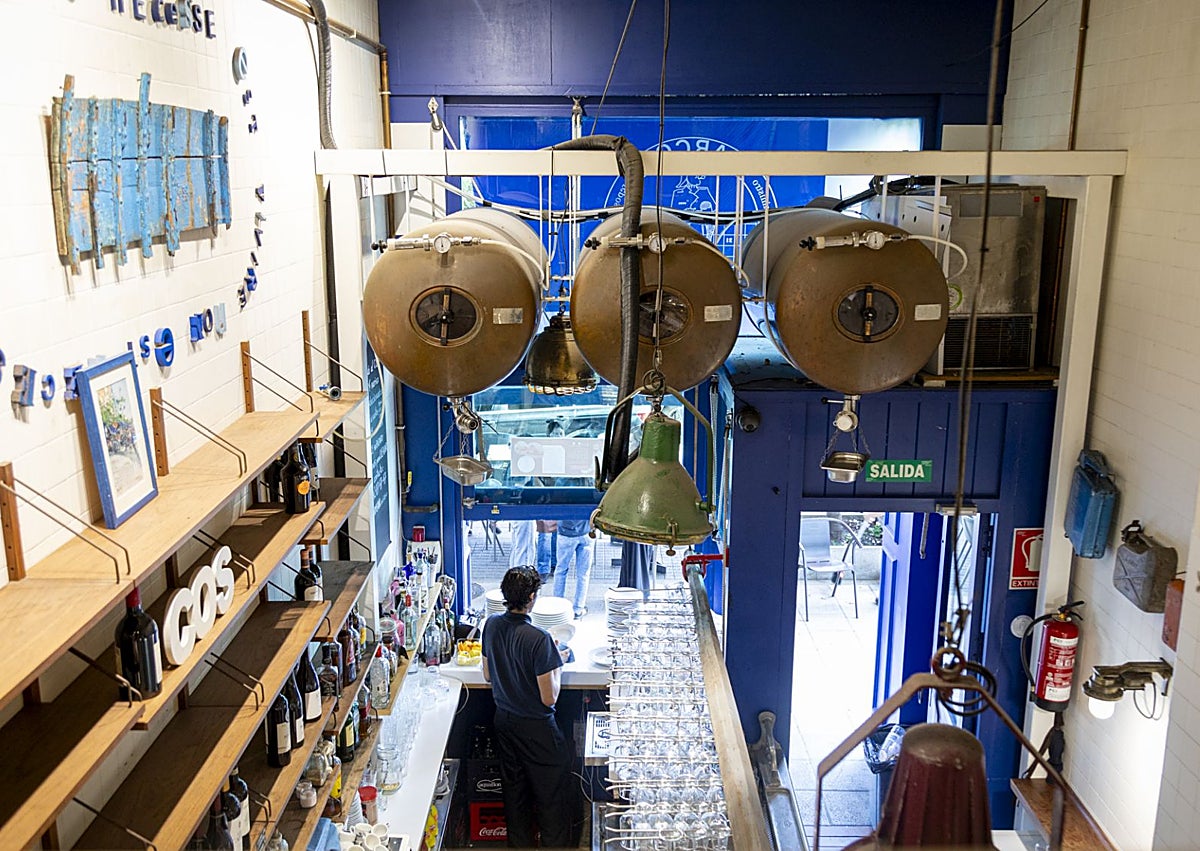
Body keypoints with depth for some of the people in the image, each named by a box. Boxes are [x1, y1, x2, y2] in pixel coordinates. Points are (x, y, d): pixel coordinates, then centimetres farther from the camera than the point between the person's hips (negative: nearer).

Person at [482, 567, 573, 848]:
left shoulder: (492, 625, -8)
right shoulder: (539, 639, -29)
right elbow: (549, 698, -23)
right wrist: (557, 666, -8)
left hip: (504, 722, 7)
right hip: (537, 728, -7)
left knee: (514, 790, 22)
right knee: (552, 795, 11)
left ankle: (519, 843, 35)